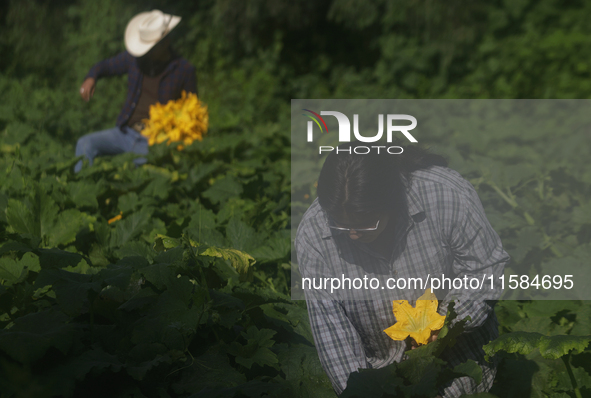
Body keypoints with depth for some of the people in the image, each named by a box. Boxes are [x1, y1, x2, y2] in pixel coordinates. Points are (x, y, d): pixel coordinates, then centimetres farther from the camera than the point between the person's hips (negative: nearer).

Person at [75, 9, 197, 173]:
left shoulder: (184, 70, -2)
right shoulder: (135, 58, 6)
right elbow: (104, 66, 22)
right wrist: (90, 78, -2)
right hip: (126, 133, 4)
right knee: (85, 144, -21)